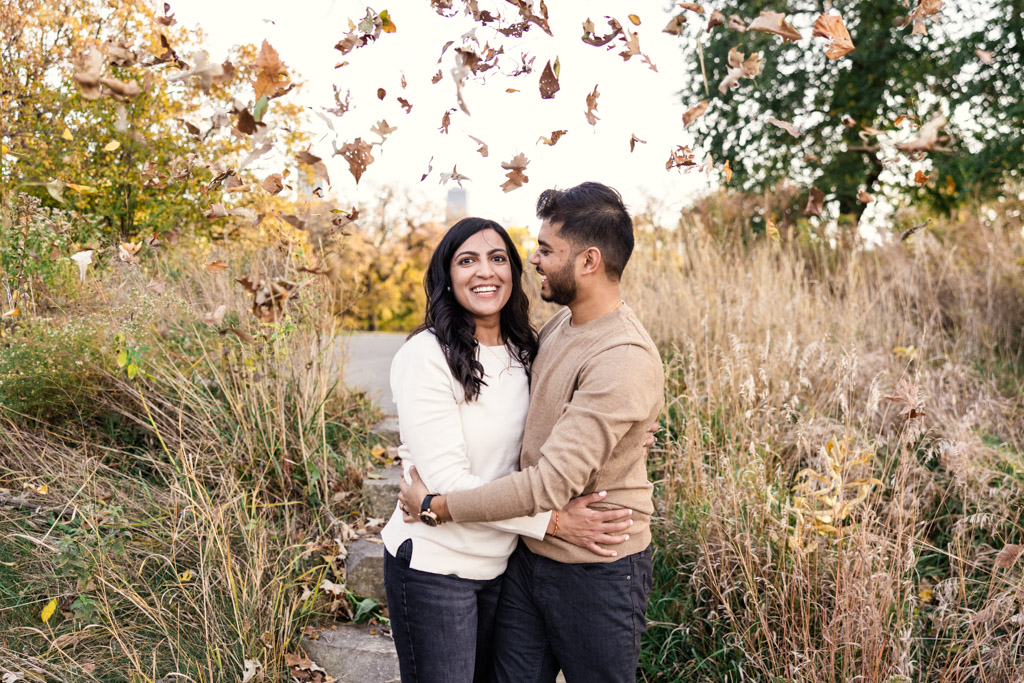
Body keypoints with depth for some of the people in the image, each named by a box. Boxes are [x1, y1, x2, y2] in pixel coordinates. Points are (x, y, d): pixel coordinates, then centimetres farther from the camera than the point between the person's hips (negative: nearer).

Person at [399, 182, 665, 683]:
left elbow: (551, 484, -29)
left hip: (595, 572, -7)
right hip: (528, 554, 7)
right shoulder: (560, 324, 2)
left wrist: (435, 506, -19)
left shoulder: (624, 361, -26)